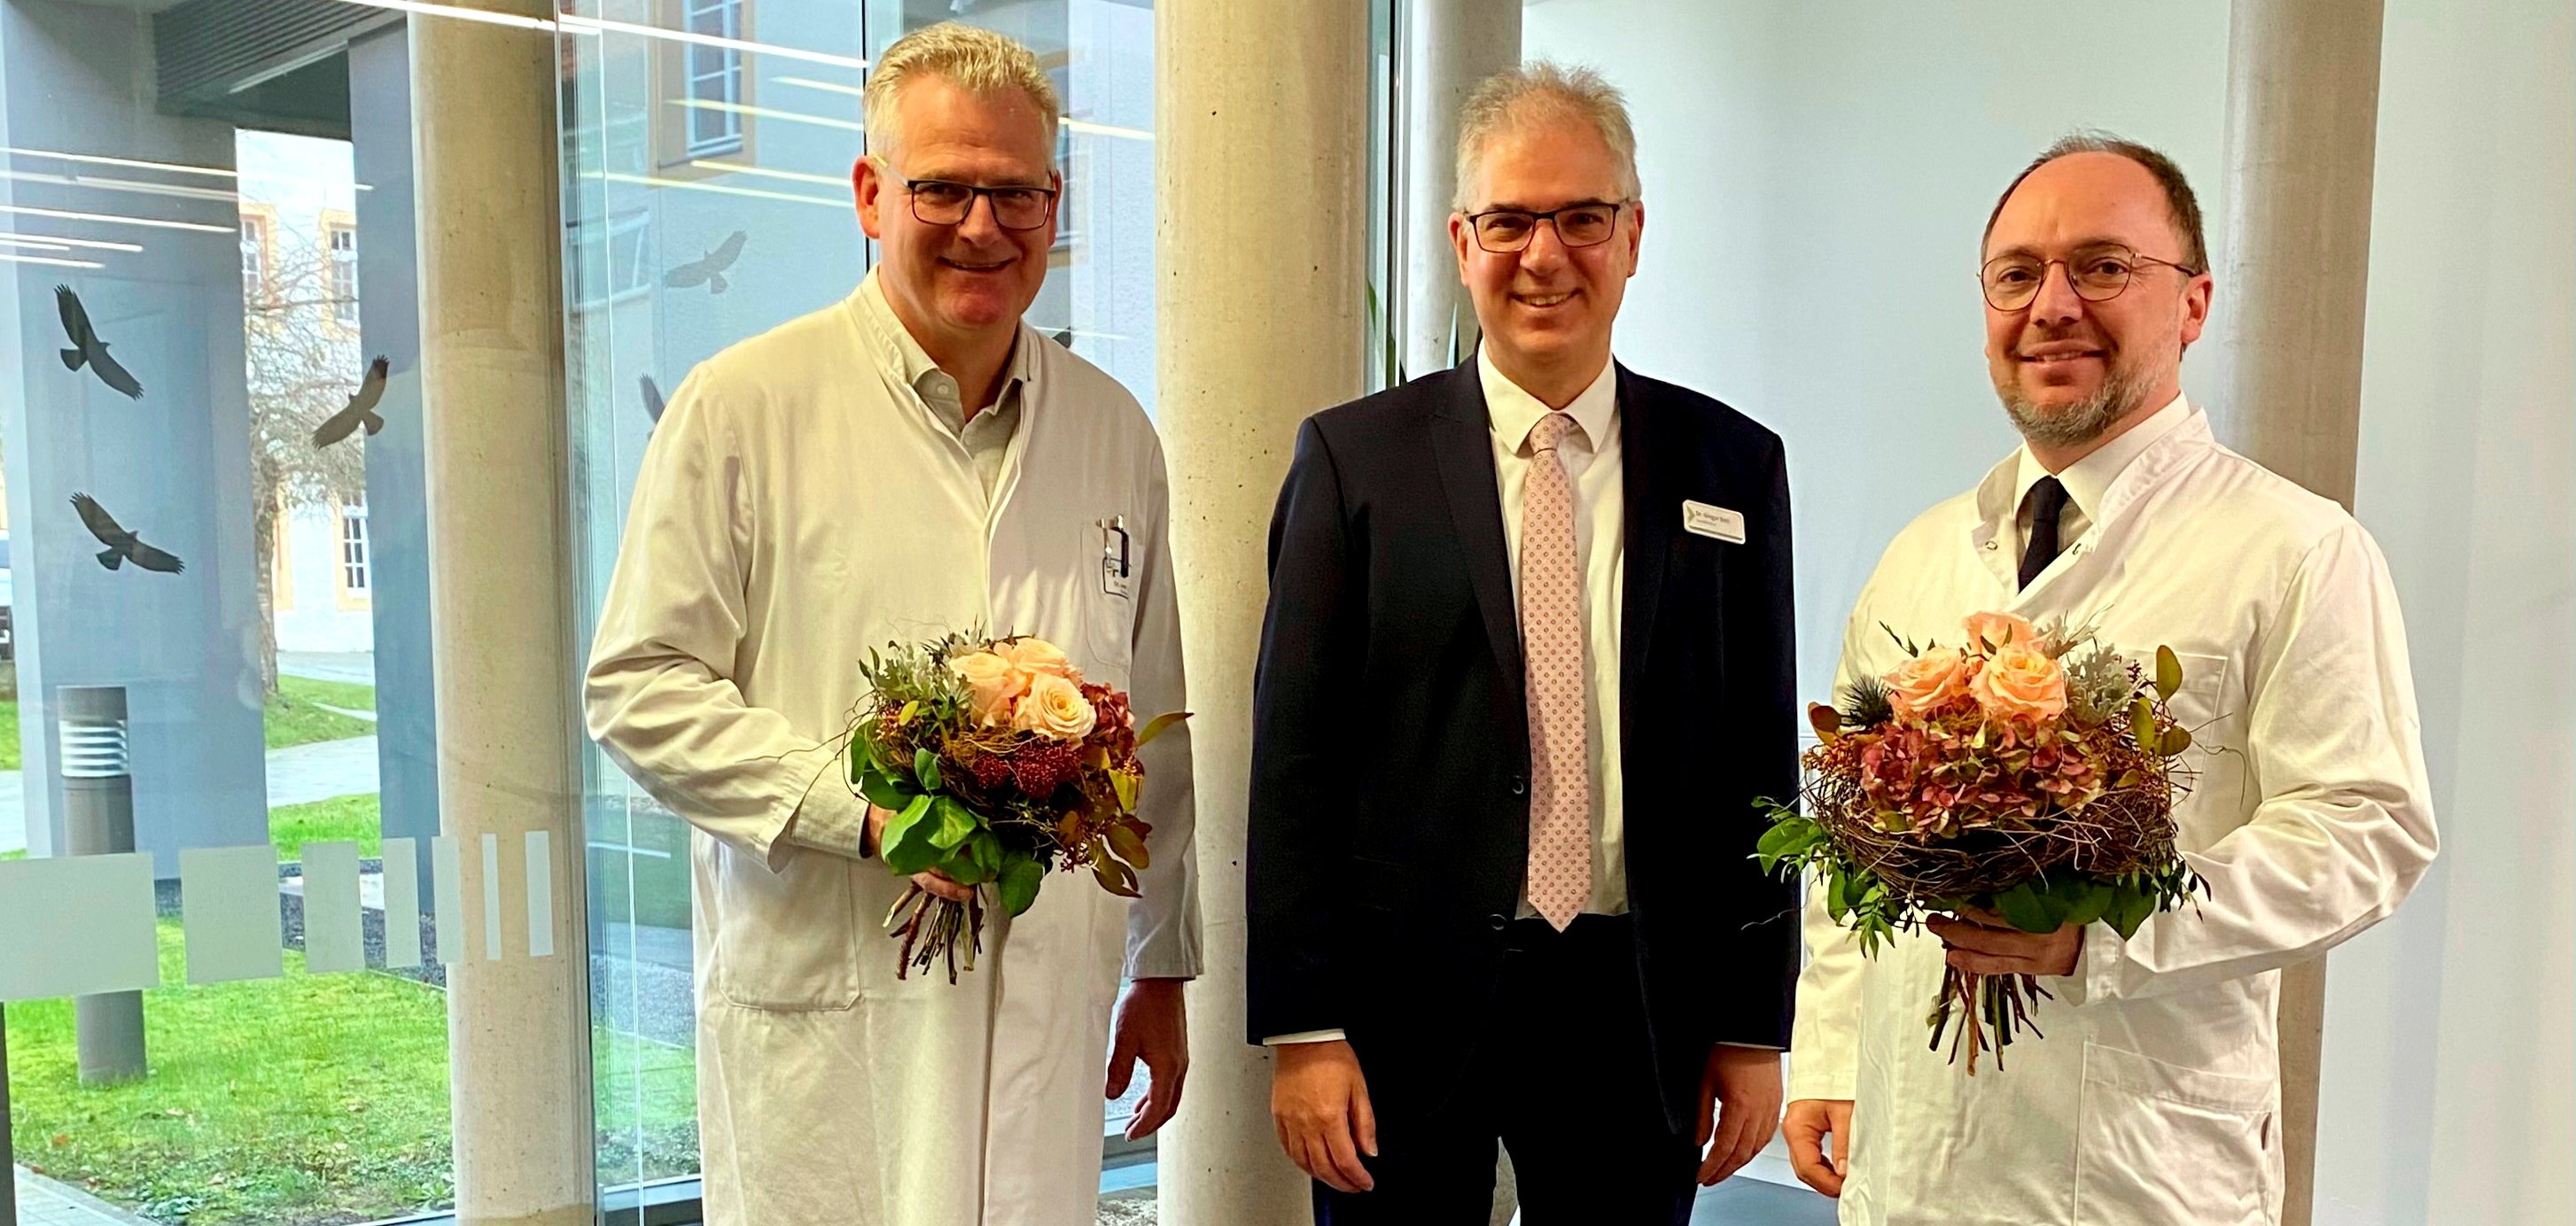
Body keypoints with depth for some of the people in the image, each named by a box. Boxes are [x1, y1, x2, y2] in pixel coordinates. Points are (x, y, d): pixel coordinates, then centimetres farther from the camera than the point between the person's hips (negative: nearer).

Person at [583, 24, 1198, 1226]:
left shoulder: (1113, 431, 10)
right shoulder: (742, 405, -3)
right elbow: (639, 688, -4)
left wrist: (1164, 967, 17)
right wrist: (861, 803, -17)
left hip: (1050, 1006, 4)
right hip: (825, 1012, -3)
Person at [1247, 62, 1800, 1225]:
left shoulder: (1732, 466, 4)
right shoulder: (1354, 457, -2)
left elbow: (1759, 756, 5)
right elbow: (1293, 752, -4)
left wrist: (1754, 1026, 4)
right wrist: (1302, 1028, -7)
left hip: (1639, 1004, 2)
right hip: (1407, 999, -1)